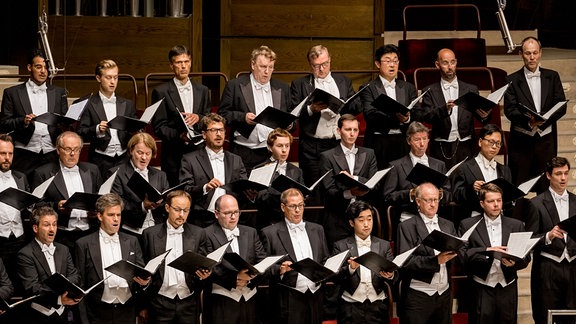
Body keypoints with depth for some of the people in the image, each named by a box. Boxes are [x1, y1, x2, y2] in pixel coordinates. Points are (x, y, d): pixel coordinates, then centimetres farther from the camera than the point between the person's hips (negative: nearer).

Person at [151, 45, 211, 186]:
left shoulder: (202, 90, 15)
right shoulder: (161, 92, 1)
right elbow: (159, 127, -3)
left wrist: (198, 117, -7)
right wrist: (178, 135, -20)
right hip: (174, 156, -3)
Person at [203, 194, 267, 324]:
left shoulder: (250, 233, 14)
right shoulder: (208, 234, -2)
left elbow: (263, 262, 7)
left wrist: (249, 279, -11)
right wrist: (235, 278, -19)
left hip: (249, 298, 4)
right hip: (222, 300, -4)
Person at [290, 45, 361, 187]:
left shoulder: (344, 81, 15)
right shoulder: (299, 84, 8)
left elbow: (357, 108, 9)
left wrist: (341, 106, -11)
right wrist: (311, 109, -17)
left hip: (340, 144, 2)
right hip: (312, 147, -2)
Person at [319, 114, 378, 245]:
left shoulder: (369, 154, 13)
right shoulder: (327, 157, 3)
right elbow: (329, 191, -6)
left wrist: (354, 179, -14)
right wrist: (350, 193, -25)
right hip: (338, 221, -2)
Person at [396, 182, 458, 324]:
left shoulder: (448, 225, 14)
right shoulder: (407, 227, -2)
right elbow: (406, 261, -12)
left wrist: (453, 253, -14)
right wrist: (435, 260, -22)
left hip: (444, 294, 5)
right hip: (418, 296, -5)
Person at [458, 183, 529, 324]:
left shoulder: (516, 225, 10)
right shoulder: (468, 225, 4)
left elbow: (526, 258, 7)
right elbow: (462, 254, -7)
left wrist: (514, 262, -15)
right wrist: (486, 250, -20)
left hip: (507, 289, 2)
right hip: (482, 289, -2)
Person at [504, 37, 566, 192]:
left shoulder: (552, 77, 10)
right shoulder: (512, 80, 3)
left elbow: (561, 106, 3)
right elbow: (509, 110, -6)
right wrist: (529, 120, -25)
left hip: (546, 139, 2)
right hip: (521, 140, -2)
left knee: (546, 188, 3)